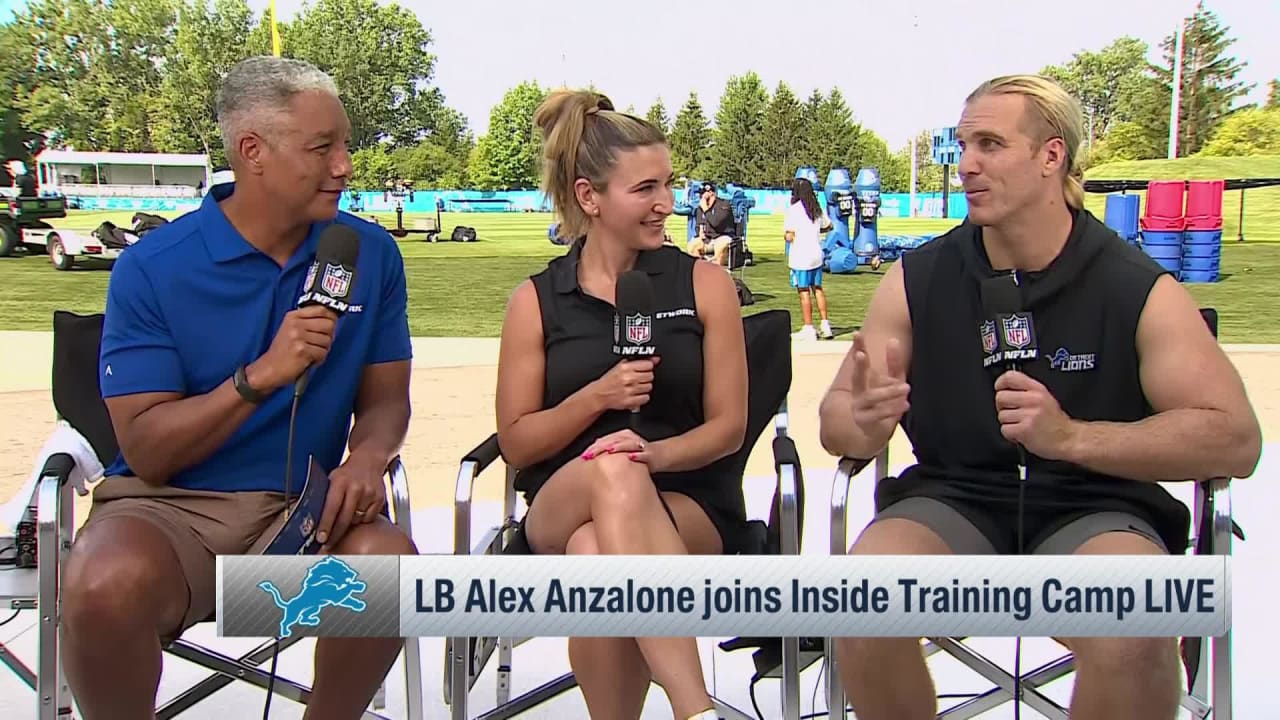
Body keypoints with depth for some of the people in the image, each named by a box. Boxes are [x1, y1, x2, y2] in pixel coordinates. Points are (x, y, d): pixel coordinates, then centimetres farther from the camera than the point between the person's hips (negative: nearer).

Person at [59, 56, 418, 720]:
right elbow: (146, 451, -9)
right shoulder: (151, 269, -5)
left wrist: (368, 455, -14)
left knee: (387, 561, -30)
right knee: (107, 585, -34)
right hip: (167, 505, -2)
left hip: (304, 504, 2)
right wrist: (261, 375, -23)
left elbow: (385, 398, 9)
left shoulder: (370, 254, 4)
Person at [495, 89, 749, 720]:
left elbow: (727, 426, 3)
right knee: (615, 472, -38)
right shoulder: (536, 301, 6)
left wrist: (652, 453, -19)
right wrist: (599, 395, -13)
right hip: (560, 510, 1)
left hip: (687, 504, -1)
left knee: (595, 555, -37)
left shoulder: (705, 284, 5)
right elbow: (516, 443, 5)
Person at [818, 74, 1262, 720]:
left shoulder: (1139, 290, -5)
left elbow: (1235, 438, -9)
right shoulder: (917, 280, 1)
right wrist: (862, 419, -22)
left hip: (1094, 509, -1)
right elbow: (836, 420, 4)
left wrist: (1070, 436, -22)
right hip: (952, 500, 2)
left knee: (1135, 636, -34)